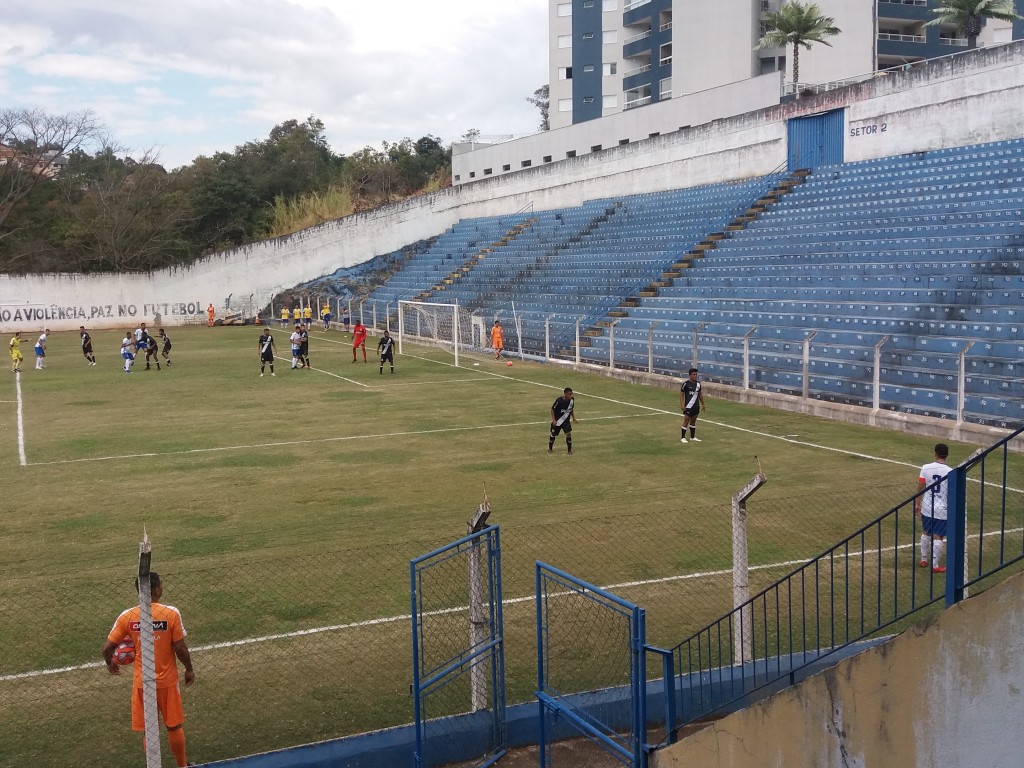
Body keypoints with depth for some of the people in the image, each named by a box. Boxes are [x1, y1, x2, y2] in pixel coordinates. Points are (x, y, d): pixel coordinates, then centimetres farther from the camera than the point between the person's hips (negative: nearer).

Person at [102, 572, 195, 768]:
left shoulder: (127, 616, -8)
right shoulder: (171, 613, -15)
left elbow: (106, 648, -6)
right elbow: (180, 647, -12)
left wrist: (110, 664, 15)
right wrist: (189, 669, 5)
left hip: (141, 682, 1)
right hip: (167, 680, -1)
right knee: (174, 727, 16)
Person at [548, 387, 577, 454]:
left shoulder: (572, 400, -9)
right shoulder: (559, 401, -24)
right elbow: (552, 409, -13)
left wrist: (573, 417, 7)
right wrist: (553, 420, -16)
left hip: (566, 421, 3)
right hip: (557, 421, -3)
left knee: (568, 434, -13)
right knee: (553, 435, 10)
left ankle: (570, 450, -2)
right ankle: (550, 448, 35)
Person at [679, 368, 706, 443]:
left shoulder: (698, 384, 6)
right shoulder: (686, 384, -11)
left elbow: (700, 394, 16)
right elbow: (681, 394, -8)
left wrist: (703, 404, 17)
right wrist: (682, 404, -16)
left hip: (696, 406, 6)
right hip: (688, 406, -6)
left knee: (693, 421, 13)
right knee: (686, 421, -3)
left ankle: (692, 437, 22)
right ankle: (682, 437, 6)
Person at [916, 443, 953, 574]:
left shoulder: (925, 468, -7)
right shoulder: (950, 472, -14)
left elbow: (920, 488, -1)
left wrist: (917, 504, 11)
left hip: (927, 508, 3)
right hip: (942, 510, -3)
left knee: (926, 533, 19)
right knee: (938, 537, 4)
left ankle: (923, 560, 29)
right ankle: (935, 566, 8)